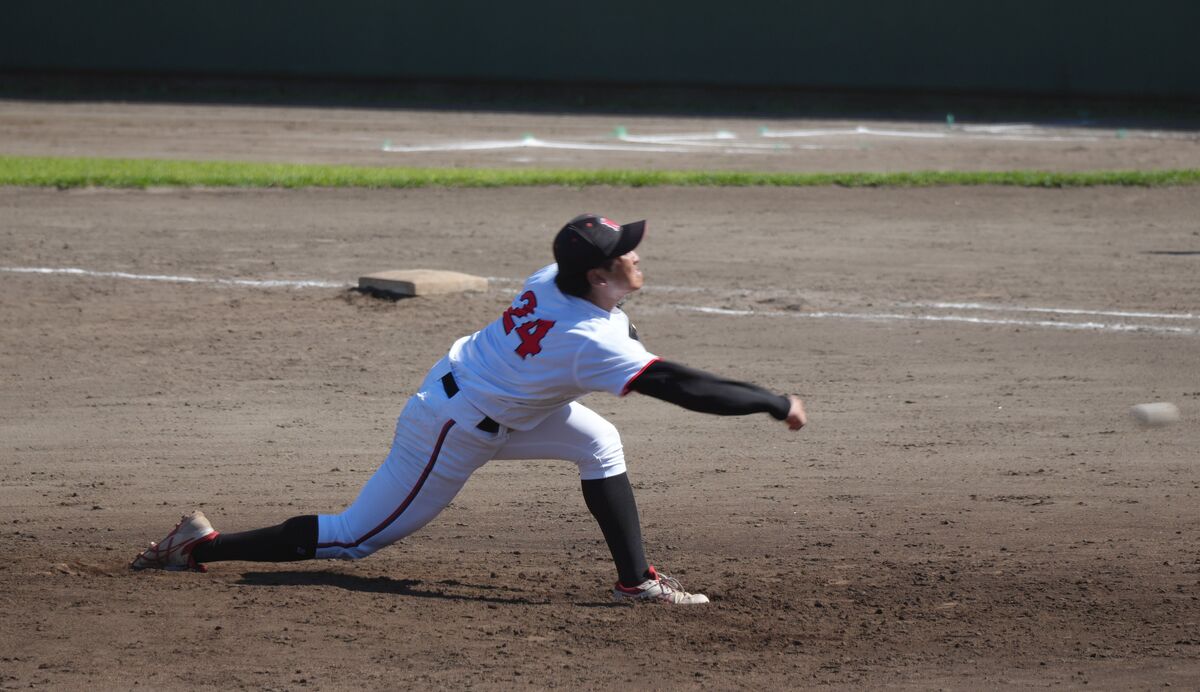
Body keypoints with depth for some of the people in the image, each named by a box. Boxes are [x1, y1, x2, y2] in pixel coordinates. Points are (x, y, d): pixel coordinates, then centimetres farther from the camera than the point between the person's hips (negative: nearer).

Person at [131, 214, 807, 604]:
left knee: (600, 443, 6)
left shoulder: (552, 279, -6)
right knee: (355, 538, 4)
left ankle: (636, 580, 7)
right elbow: (682, 388, -32)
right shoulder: (592, 341, -30)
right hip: (451, 436, -9)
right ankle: (203, 545, 9)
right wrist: (775, 404, -27)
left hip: (458, 390, 9)